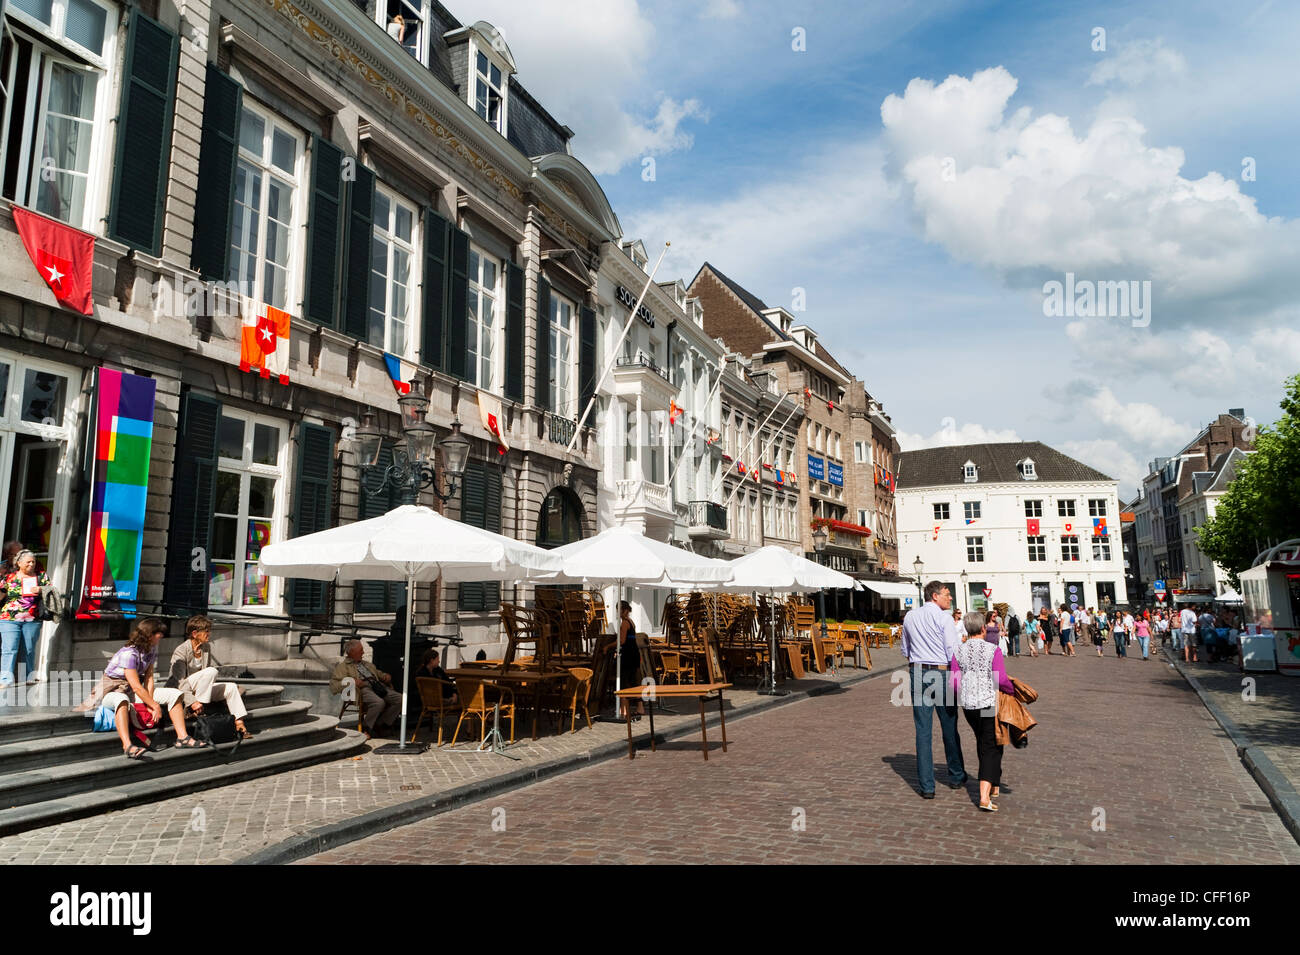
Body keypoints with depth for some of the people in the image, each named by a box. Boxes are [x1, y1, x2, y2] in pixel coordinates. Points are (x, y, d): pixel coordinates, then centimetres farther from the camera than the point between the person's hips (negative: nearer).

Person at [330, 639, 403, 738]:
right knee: (379, 702, -37)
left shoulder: (368, 665, 34)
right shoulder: (343, 666, 13)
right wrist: (352, 682, -15)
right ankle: (367, 728, -15)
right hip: (362, 689, -7)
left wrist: (386, 676, 15)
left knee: (400, 699, -18)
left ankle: (380, 725, -9)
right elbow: (333, 686, 1)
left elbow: (379, 673, 41)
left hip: (378, 686, 7)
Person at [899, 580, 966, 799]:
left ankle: (926, 786, 5)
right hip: (941, 673, -4)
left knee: (923, 730, 4)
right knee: (949, 728, 13)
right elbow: (954, 652, -11)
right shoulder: (943, 618, -7)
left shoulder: (910, 617, 10)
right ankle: (956, 777, 28)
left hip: (917, 673, 4)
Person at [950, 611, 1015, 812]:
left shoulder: (958, 652, 0)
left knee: (982, 742, 22)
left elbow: (955, 682, -1)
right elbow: (1001, 679, -16)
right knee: (992, 747, 2)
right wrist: (1013, 690, 3)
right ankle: (985, 796, -9)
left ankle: (994, 786, 35)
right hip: (989, 702, -4)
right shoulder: (993, 650, -11)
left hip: (967, 704, 4)